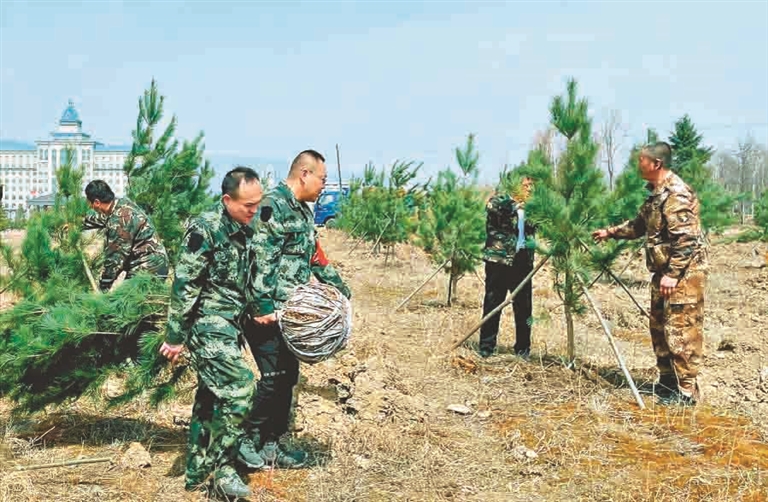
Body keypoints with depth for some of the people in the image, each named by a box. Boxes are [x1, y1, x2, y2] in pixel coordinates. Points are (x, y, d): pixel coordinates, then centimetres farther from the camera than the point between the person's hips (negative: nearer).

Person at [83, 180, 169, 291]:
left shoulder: (119, 220, -26)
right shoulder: (122, 203, 3)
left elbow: (115, 259, -20)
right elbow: (102, 217, 28)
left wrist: (103, 288, -9)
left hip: (147, 270, -9)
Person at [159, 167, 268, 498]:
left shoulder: (246, 232, 9)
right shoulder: (204, 230, -16)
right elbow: (184, 286, -17)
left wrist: (258, 311, 22)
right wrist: (175, 336, -16)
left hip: (230, 327, 9)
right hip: (208, 327, -8)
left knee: (212, 397, 14)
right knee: (239, 391, -14)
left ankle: (200, 470, 25)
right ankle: (218, 467, -1)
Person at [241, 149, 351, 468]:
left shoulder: (304, 211, 18)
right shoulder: (273, 206, -14)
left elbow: (315, 258, 25)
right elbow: (260, 260, -21)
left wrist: (341, 289, 22)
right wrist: (264, 307, -24)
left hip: (291, 312, 10)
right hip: (268, 312, -10)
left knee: (287, 377, 12)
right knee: (272, 378, -7)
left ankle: (271, 444, 22)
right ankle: (249, 444, 7)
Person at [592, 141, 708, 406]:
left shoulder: (676, 194, -18)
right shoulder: (657, 192, 13)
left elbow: (685, 239, -23)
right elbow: (640, 225, 28)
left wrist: (672, 274, -24)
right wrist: (611, 232, 27)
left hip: (683, 272, -11)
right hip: (664, 271, 11)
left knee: (681, 330, -7)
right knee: (659, 327, 15)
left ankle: (686, 391, -1)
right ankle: (667, 381, 26)